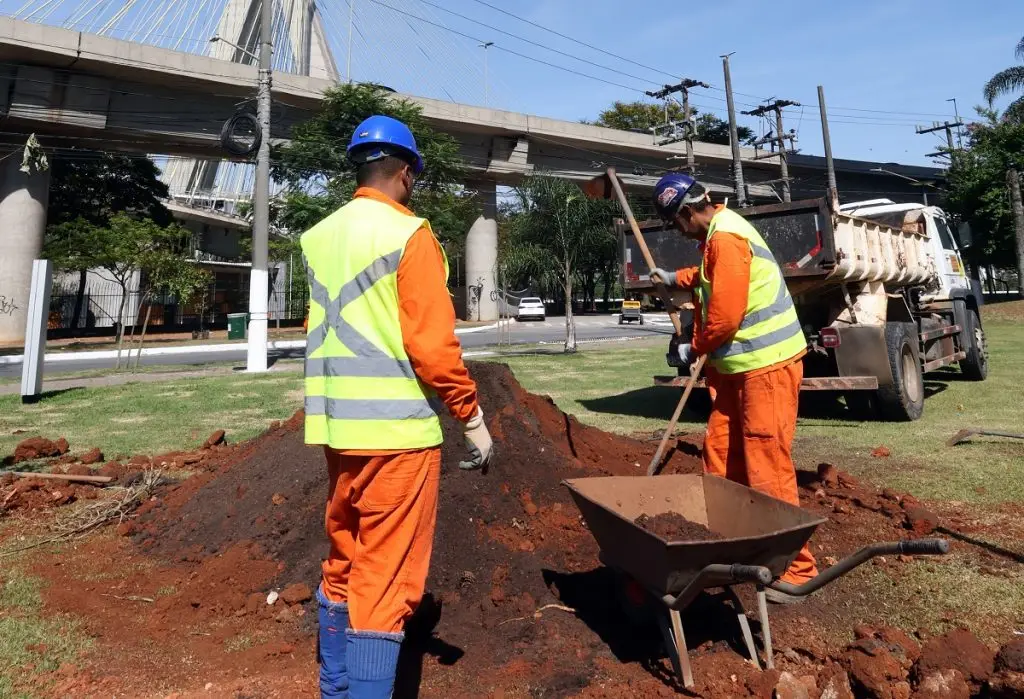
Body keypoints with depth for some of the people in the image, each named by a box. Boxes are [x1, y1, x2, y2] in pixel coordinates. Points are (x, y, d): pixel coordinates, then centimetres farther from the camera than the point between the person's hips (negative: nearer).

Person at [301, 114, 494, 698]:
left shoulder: (320, 237, 11)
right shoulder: (408, 234, -10)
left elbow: (332, 333, 11)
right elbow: (432, 344, -14)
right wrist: (472, 417, -6)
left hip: (337, 425, 8)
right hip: (396, 427, -7)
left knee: (344, 563, 19)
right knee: (386, 581, 1)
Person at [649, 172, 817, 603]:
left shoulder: (725, 235, -17)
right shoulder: (715, 234, 15)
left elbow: (726, 315, -21)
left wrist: (693, 349, -7)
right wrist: (676, 278, 41)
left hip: (767, 364, -10)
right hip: (740, 366, 10)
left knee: (767, 469, -7)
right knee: (719, 455, 12)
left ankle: (795, 569, 6)